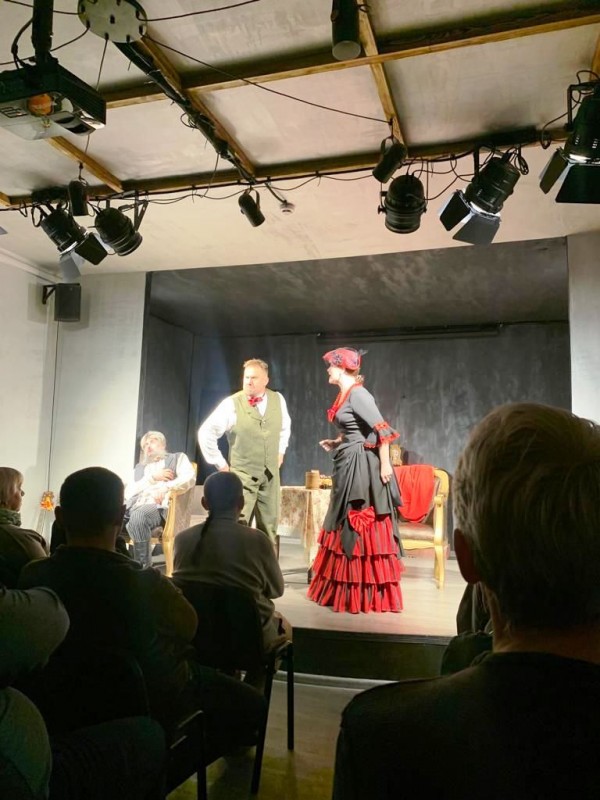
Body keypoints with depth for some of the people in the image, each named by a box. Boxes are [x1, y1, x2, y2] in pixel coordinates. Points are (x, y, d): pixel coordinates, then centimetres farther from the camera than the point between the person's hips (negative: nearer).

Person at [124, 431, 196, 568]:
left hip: (162, 507, -4)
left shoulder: (178, 458, 20)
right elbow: (128, 493, 13)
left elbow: (190, 478, -1)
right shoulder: (139, 467, 31)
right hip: (135, 507, 4)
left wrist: (165, 487, -13)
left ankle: (143, 567, -28)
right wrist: (152, 477, 3)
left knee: (138, 515, -36)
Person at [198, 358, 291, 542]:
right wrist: (220, 463, -8)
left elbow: (285, 426, 21)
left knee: (269, 528, 12)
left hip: (271, 475, 4)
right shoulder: (232, 404, -13)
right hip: (242, 475, -4)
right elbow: (205, 433, -10)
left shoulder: (278, 400, 1)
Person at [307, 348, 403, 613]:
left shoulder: (358, 394, -15)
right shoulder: (346, 394, 13)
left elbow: (382, 429, -21)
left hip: (362, 467, -10)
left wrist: (385, 465, -21)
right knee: (346, 526, 14)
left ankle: (367, 592, 8)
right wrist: (336, 443, 13)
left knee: (360, 526, -3)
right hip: (348, 465, 10)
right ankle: (343, 587, 25)